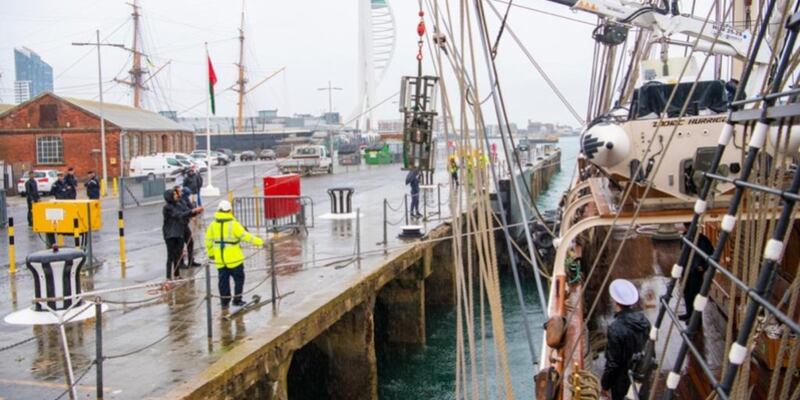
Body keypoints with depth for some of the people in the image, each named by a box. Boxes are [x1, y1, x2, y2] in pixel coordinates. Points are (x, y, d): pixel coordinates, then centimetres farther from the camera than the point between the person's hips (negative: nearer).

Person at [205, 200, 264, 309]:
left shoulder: (213, 225, 1)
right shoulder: (233, 224, -13)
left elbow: (208, 240, 7)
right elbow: (245, 236, -15)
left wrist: (210, 254, 20)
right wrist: (259, 241, -8)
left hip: (220, 259, 4)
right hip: (234, 258, -4)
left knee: (223, 280, 13)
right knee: (239, 278, 10)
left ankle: (225, 302, 16)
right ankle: (237, 300, 11)